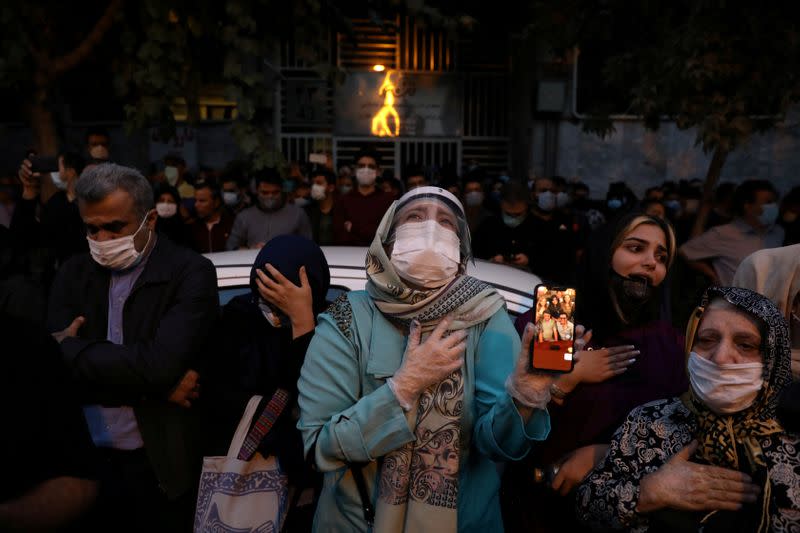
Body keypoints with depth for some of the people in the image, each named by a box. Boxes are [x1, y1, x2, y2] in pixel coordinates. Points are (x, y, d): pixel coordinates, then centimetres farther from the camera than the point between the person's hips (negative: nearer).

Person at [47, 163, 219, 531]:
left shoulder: (190, 273, -13)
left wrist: (73, 349, -13)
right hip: (83, 460, 4)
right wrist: (149, 385, -17)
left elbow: (159, 364, -25)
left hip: (158, 465, -4)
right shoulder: (73, 274, 2)